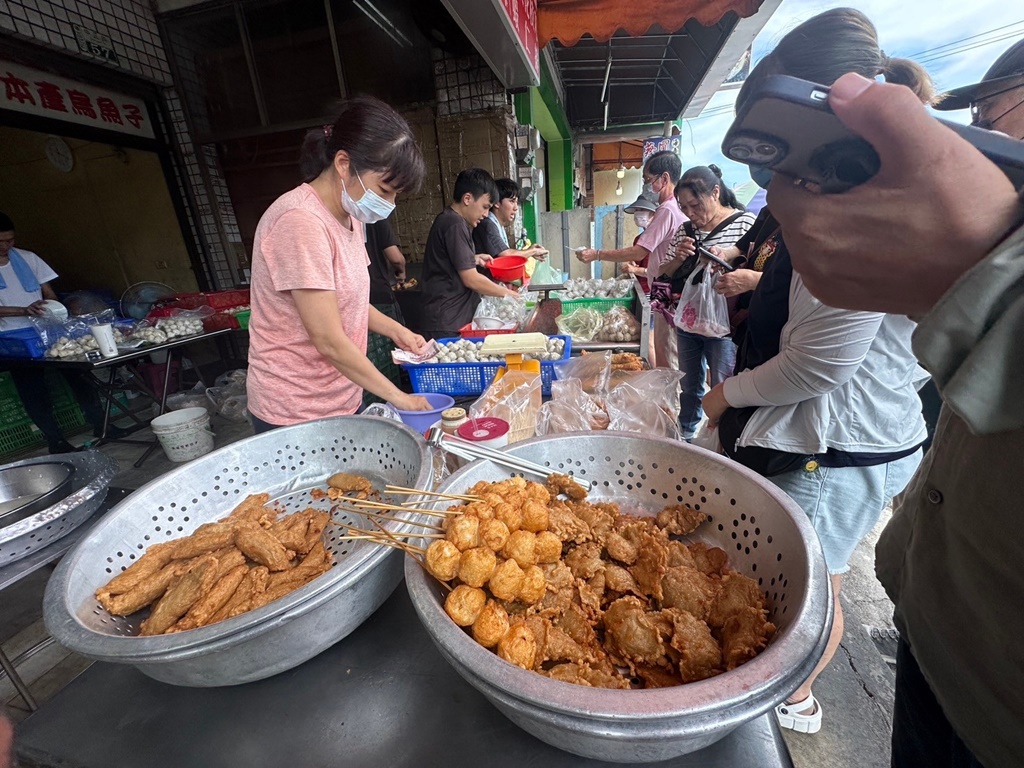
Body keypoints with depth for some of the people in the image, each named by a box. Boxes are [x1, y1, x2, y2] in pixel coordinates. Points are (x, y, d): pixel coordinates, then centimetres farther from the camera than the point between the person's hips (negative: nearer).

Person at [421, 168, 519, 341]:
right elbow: (471, 279, -18)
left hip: (455, 316, 9)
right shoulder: (455, 225, -15)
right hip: (449, 322, -9)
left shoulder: (448, 220, 14)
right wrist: (509, 294, -9)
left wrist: (474, 259, 13)